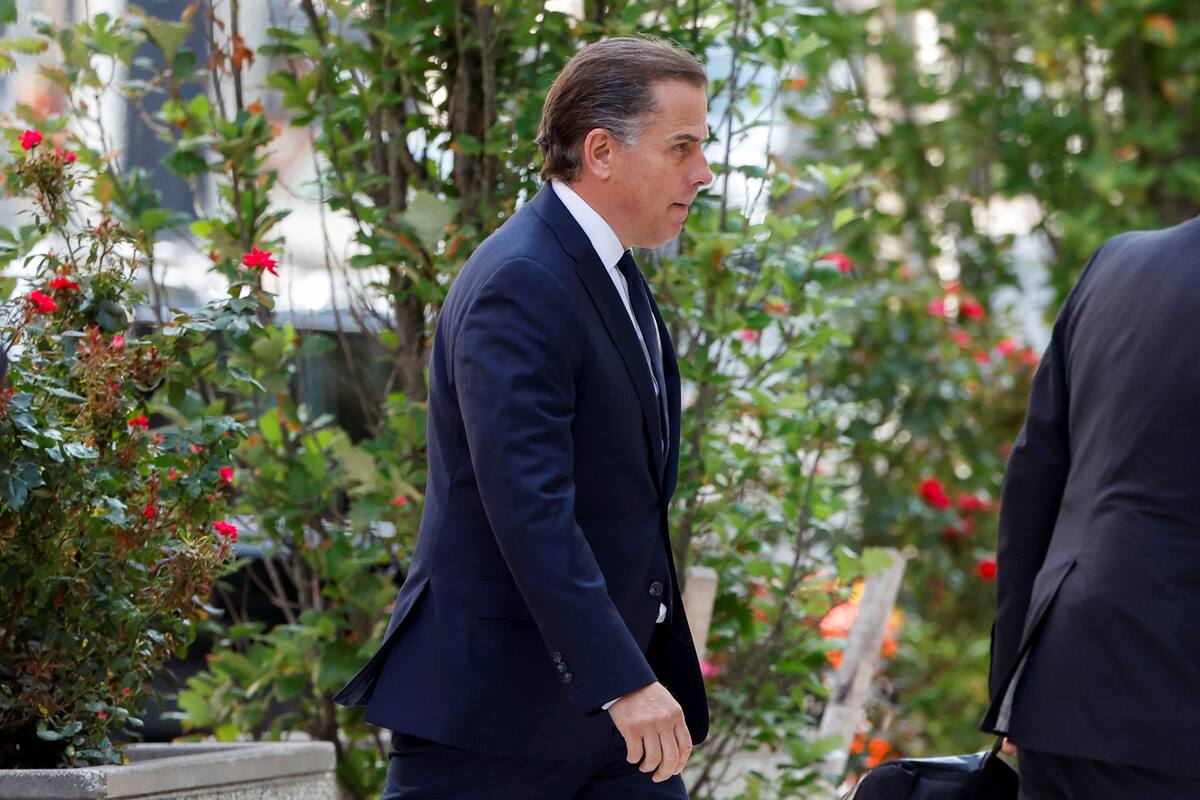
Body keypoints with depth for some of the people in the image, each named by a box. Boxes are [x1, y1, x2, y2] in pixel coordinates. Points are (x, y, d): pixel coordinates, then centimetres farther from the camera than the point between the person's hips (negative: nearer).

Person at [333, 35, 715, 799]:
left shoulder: (610, 274, 13)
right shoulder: (521, 286, -19)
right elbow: (528, 507, -28)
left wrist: (655, 669, 20)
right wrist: (620, 681, -31)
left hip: (600, 683, 9)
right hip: (490, 694, -9)